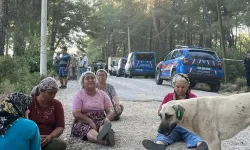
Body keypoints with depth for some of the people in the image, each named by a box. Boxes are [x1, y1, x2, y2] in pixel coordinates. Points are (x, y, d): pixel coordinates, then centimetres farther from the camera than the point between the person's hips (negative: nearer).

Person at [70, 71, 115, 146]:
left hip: (100, 121, 2)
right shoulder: (79, 95, 2)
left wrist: (107, 118, -17)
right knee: (88, 129, -36)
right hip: (83, 122, -2)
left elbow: (110, 110, 7)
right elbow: (76, 113, -10)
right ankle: (102, 139, -69)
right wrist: (90, 121, -22)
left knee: (105, 125, -33)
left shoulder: (103, 94, 12)